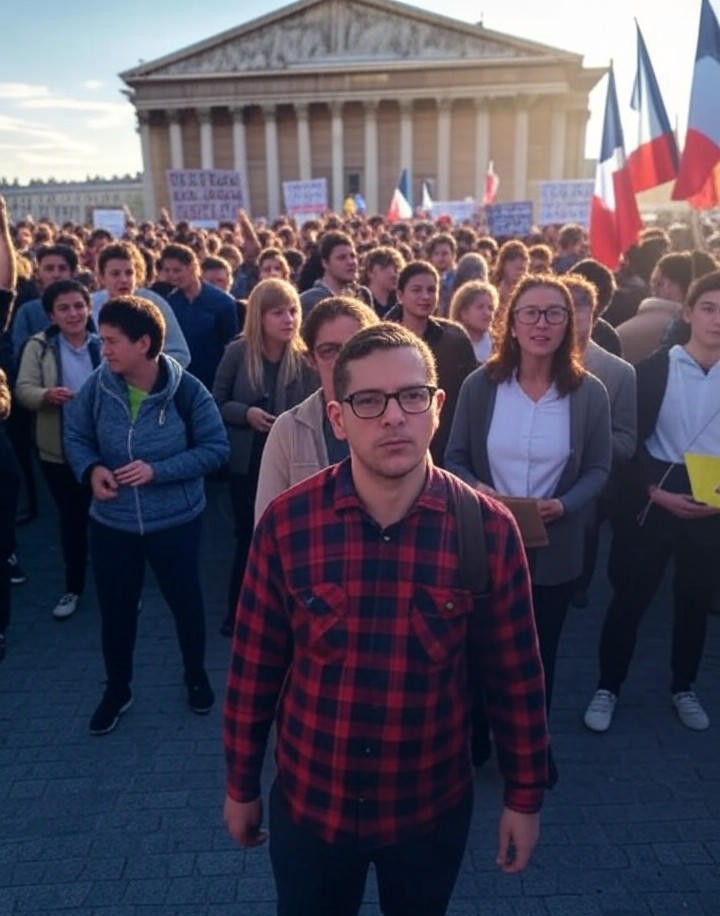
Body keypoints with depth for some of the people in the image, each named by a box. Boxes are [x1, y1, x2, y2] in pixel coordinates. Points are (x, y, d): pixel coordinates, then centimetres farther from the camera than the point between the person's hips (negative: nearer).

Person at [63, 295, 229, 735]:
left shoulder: (187, 390, -18)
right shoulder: (97, 386, -11)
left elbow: (216, 449, -11)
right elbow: (75, 436, 4)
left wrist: (158, 470, -21)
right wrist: (91, 468, -17)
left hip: (176, 520, -2)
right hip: (112, 522, 2)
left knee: (185, 601, 15)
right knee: (116, 609, 16)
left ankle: (196, 676, 43)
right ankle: (117, 690, 40)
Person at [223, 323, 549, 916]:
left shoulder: (488, 529, -16)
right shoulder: (286, 522, -16)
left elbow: (515, 676, -6)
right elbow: (255, 667, -6)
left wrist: (524, 794, 1)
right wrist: (242, 785, 3)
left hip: (433, 806, 1)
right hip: (308, 803, 0)